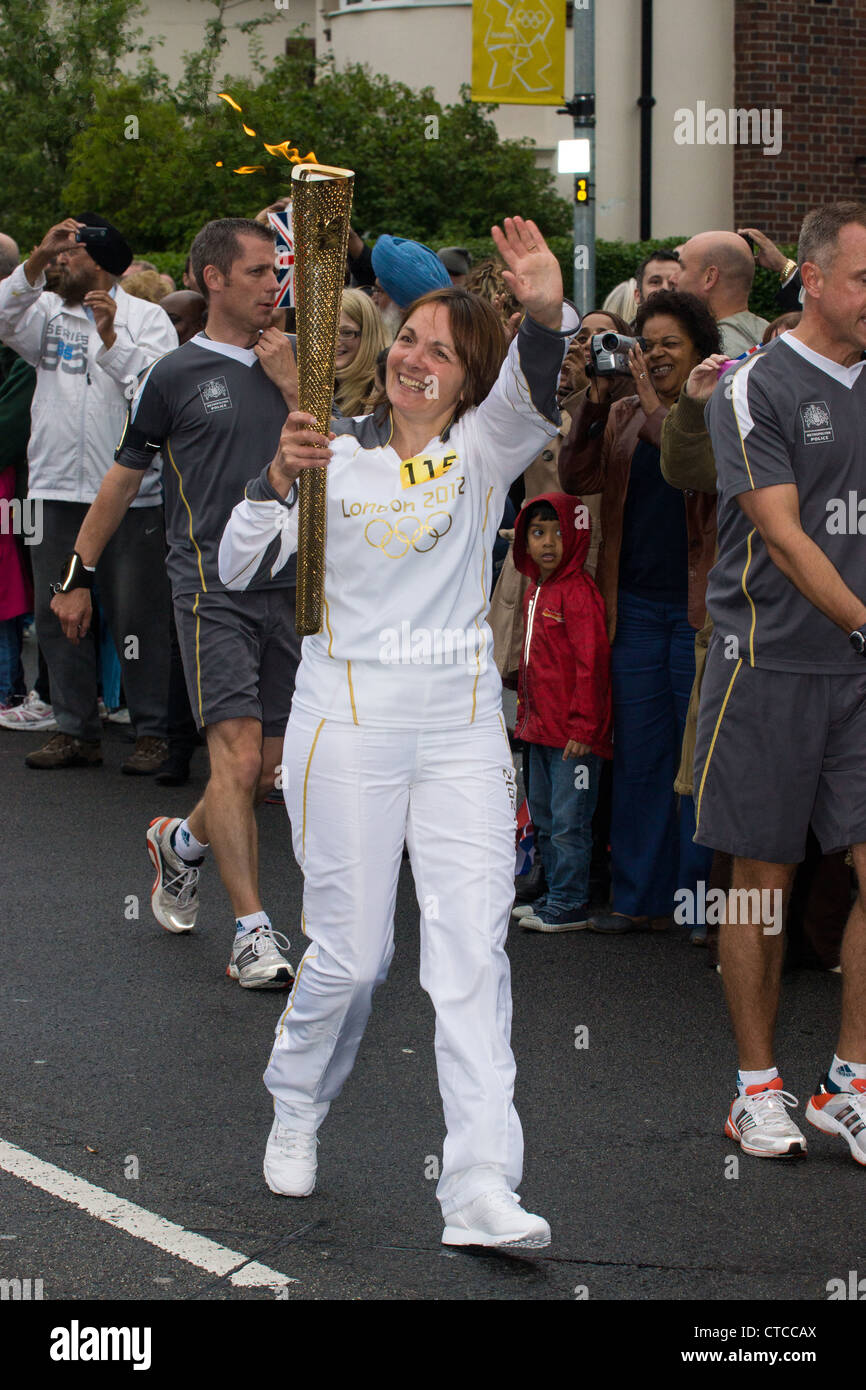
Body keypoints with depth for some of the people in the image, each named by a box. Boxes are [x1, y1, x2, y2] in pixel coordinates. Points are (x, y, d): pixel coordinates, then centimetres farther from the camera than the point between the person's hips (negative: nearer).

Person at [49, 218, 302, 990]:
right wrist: (78, 576, 12)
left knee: (269, 768, 8)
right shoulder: (177, 375, 1)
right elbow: (123, 480, 9)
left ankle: (181, 843, 36)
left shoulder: (291, 364, 13)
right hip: (213, 587, -5)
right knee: (238, 758, -15)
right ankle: (253, 932, -10)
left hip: (290, 586, 5)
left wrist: (293, 388, -6)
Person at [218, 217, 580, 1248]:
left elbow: (533, 394, -18)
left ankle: (481, 1186, -9)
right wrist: (279, 479, -22)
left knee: (472, 950, -7)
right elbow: (241, 569, -4)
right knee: (351, 953, 3)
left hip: (463, 727, 1)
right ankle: (297, 1106, 32)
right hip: (347, 722, -1)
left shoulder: (485, 447, 5)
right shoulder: (333, 454, 4)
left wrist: (546, 313, -39)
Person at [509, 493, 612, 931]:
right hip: (540, 731, 10)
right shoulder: (534, 591, 14)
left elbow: (591, 661, -18)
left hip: (574, 735, -10)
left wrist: (582, 727, -19)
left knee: (569, 821, -4)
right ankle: (555, 894, 28)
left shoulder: (578, 591, -15)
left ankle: (570, 904, 3)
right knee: (544, 818, 17)